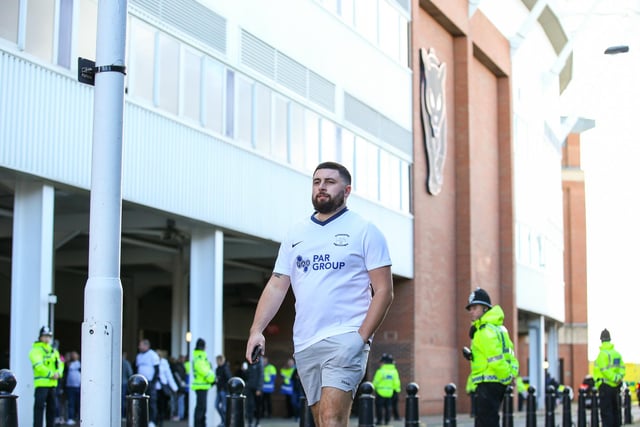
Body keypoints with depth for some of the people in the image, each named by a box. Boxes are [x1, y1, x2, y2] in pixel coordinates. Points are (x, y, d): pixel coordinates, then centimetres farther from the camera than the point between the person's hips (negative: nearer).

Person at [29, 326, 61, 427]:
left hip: (52, 384, 7)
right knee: (39, 407, -11)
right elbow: (38, 365, -17)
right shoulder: (36, 350, -4)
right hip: (41, 383, -7)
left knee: (52, 407, 11)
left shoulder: (53, 351, 19)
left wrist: (58, 373, -7)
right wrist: (51, 374, -19)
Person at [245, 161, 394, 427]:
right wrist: (256, 330, 0)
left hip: (345, 338, -6)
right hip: (304, 344, 6)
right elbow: (276, 287, 14)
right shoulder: (295, 235, 16)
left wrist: (361, 337, -12)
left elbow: (383, 290, -2)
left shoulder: (365, 232, 2)